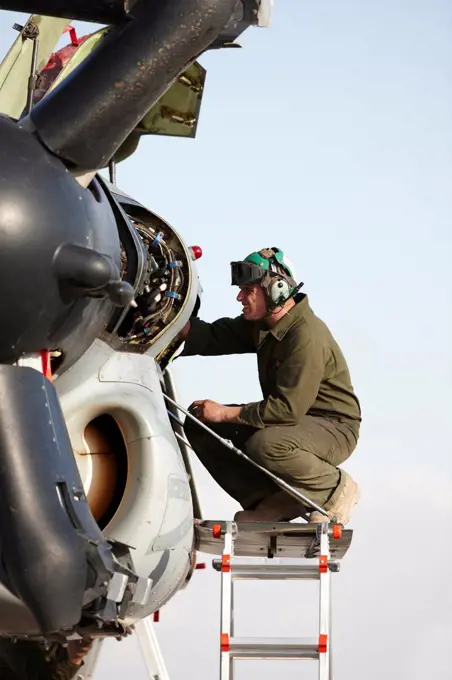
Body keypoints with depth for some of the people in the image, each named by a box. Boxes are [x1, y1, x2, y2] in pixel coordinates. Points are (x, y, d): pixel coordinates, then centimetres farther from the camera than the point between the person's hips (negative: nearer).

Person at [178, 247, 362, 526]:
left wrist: (225, 413, -25)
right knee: (199, 425, -1)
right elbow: (215, 337, 0)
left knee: (265, 445, -40)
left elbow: (287, 409, -31)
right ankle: (272, 501, 0)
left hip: (333, 428, -9)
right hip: (296, 419, 9)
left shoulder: (307, 337, -27)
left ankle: (336, 489, -11)